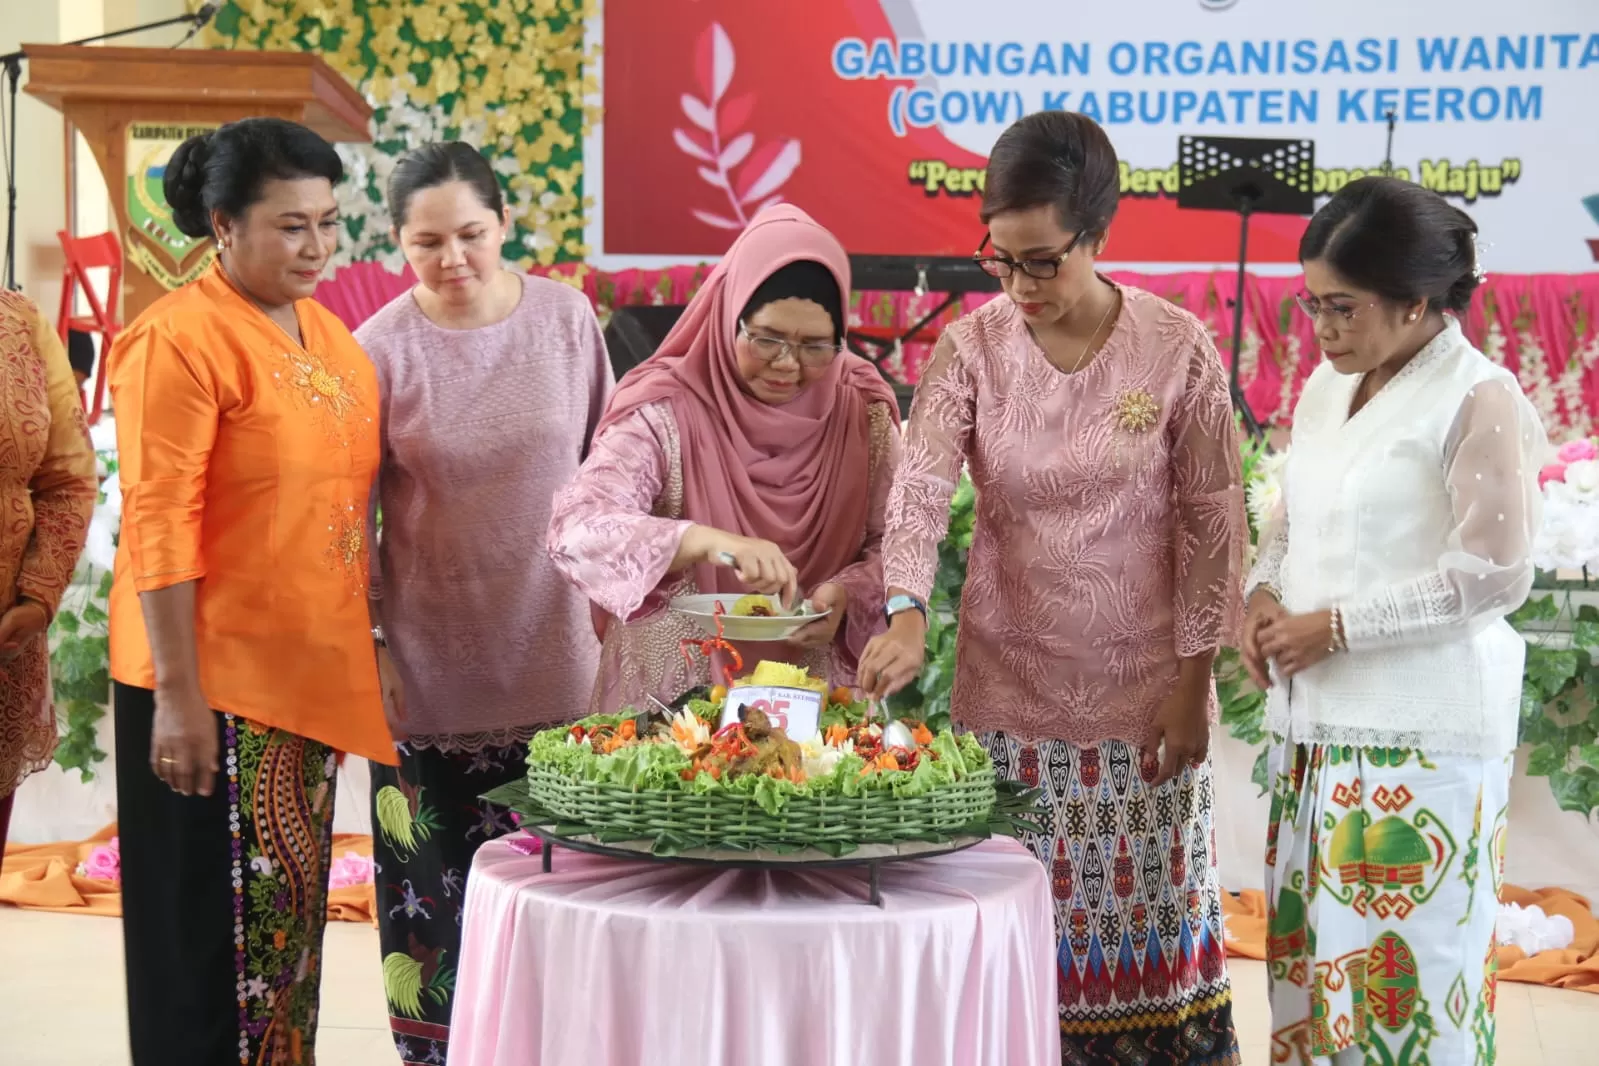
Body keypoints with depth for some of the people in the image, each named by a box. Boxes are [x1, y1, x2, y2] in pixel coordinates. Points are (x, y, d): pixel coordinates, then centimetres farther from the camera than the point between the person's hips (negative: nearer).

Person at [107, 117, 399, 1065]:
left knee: (291, 915, 15)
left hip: (312, 671, 7)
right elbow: (158, 532, -16)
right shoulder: (181, 339, -13)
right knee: (218, 927, 2)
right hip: (215, 679, -7)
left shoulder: (329, 335, 10)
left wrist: (368, 648, 15)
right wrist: (177, 695, -19)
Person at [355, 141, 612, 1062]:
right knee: (440, 885, 4)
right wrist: (369, 643, -5)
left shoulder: (566, 318, -2)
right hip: (431, 666, -1)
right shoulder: (383, 349, -7)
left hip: (552, 657, 1)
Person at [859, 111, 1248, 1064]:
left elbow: (1211, 520, -4)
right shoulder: (971, 350, -5)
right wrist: (908, 612, -33)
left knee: (1149, 901, 9)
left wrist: (1194, 674, -4)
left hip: (1142, 686, -1)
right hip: (1010, 681, 1)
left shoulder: (1178, 349, -8)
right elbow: (921, 487, -16)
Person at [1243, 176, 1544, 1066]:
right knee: (1314, 947, 12)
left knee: (1407, 959, -4)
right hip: (1317, 717, 8)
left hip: (1423, 732, -8)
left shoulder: (1481, 401, -12)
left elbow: (1494, 573, -16)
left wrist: (1337, 626, -15)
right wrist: (1265, 591, 1)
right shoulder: (1325, 389, 12)